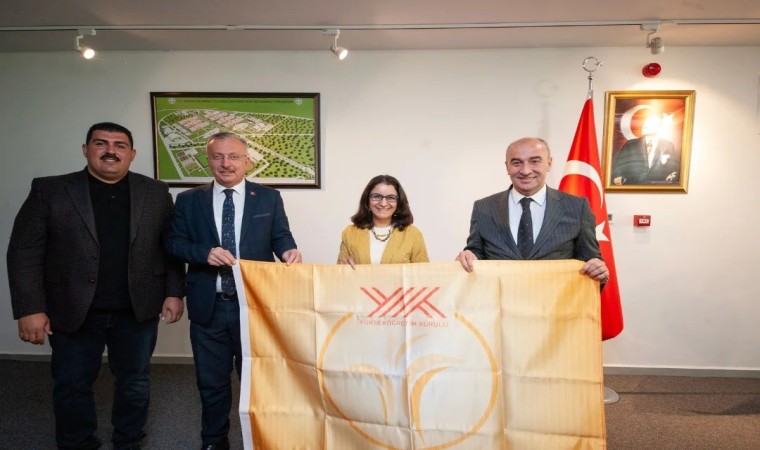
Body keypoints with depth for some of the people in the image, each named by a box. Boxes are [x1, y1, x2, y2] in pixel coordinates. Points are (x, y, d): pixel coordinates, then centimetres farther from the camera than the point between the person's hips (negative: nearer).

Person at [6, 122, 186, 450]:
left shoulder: (156, 193, 2)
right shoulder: (49, 190, -3)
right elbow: (25, 252, -5)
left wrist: (174, 293, -2)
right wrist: (30, 309, -10)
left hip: (138, 310, 1)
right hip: (73, 311, -1)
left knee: (135, 383, 14)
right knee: (72, 387, 13)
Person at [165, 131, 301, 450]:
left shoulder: (269, 198, 2)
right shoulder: (189, 200, 4)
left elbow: (280, 237, 0)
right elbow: (174, 243, 1)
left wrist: (288, 252, -23)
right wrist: (206, 253, -18)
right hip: (208, 305, 1)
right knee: (211, 380, 17)